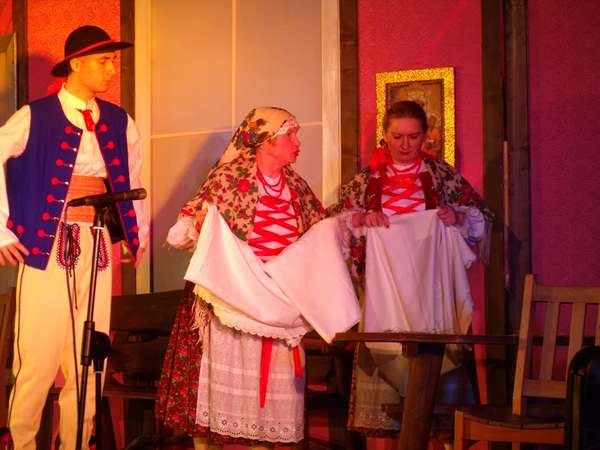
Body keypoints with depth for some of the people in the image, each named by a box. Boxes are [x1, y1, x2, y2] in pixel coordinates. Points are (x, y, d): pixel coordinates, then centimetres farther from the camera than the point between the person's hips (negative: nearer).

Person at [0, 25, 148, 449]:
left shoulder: (120, 123, 11)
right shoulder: (35, 117, -3)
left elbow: (133, 177, 23)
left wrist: (140, 230, 21)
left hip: (97, 249, 4)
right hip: (47, 246, -4)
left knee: (87, 356, 5)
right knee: (39, 352, -3)